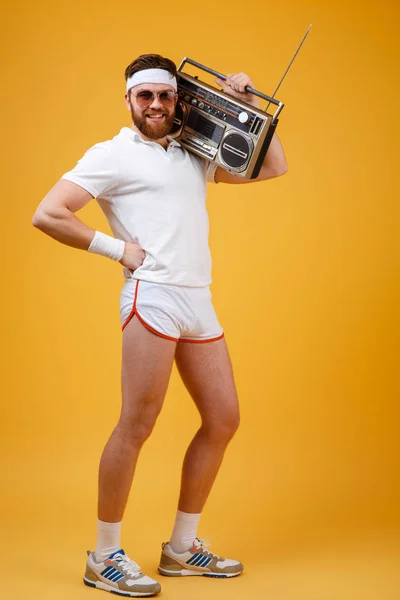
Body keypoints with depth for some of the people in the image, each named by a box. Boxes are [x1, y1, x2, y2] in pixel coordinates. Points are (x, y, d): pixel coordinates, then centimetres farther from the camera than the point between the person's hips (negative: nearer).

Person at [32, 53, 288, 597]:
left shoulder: (195, 155, 20)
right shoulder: (112, 155, 3)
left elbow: (273, 167, 23)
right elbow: (47, 214, -6)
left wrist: (248, 104, 17)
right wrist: (117, 248, -5)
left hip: (200, 304, 7)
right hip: (153, 296, -7)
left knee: (223, 420, 8)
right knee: (136, 425, -8)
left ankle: (182, 548, 21)